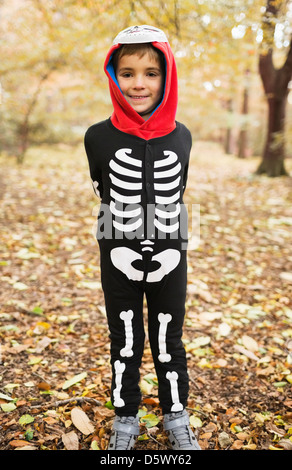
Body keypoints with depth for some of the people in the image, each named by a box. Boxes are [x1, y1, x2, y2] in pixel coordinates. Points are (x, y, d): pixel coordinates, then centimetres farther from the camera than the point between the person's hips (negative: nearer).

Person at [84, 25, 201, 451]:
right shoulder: (98, 138, -10)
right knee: (125, 344, 14)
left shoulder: (181, 137, -5)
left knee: (169, 343, 15)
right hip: (119, 261, -1)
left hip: (169, 261, 1)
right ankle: (125, 420, 35)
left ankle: (176, 417, 36)